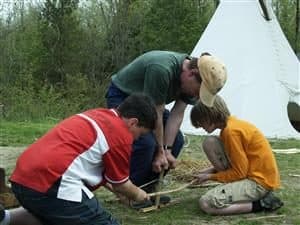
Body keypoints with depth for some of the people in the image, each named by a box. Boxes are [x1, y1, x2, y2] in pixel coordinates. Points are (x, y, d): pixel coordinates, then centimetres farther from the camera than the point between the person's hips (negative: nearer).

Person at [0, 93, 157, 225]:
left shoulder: (97, 115, 22)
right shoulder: (121, 135, -3)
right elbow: (120, 184, 10)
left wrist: (111, 187, 50)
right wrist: (137, 195, 31)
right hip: (51, 184, -10)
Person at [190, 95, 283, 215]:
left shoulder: (231, 131, -21)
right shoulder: (230, 124, 8)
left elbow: (239, 173, -18)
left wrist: (211, 176, -5)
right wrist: (213, 170, 8)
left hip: (260, 182, -10)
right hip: (249, 173, 10)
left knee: (206, 204, -20)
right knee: (209, 142, 3)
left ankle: (261, 204, -11)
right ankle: (232, 188, 5)